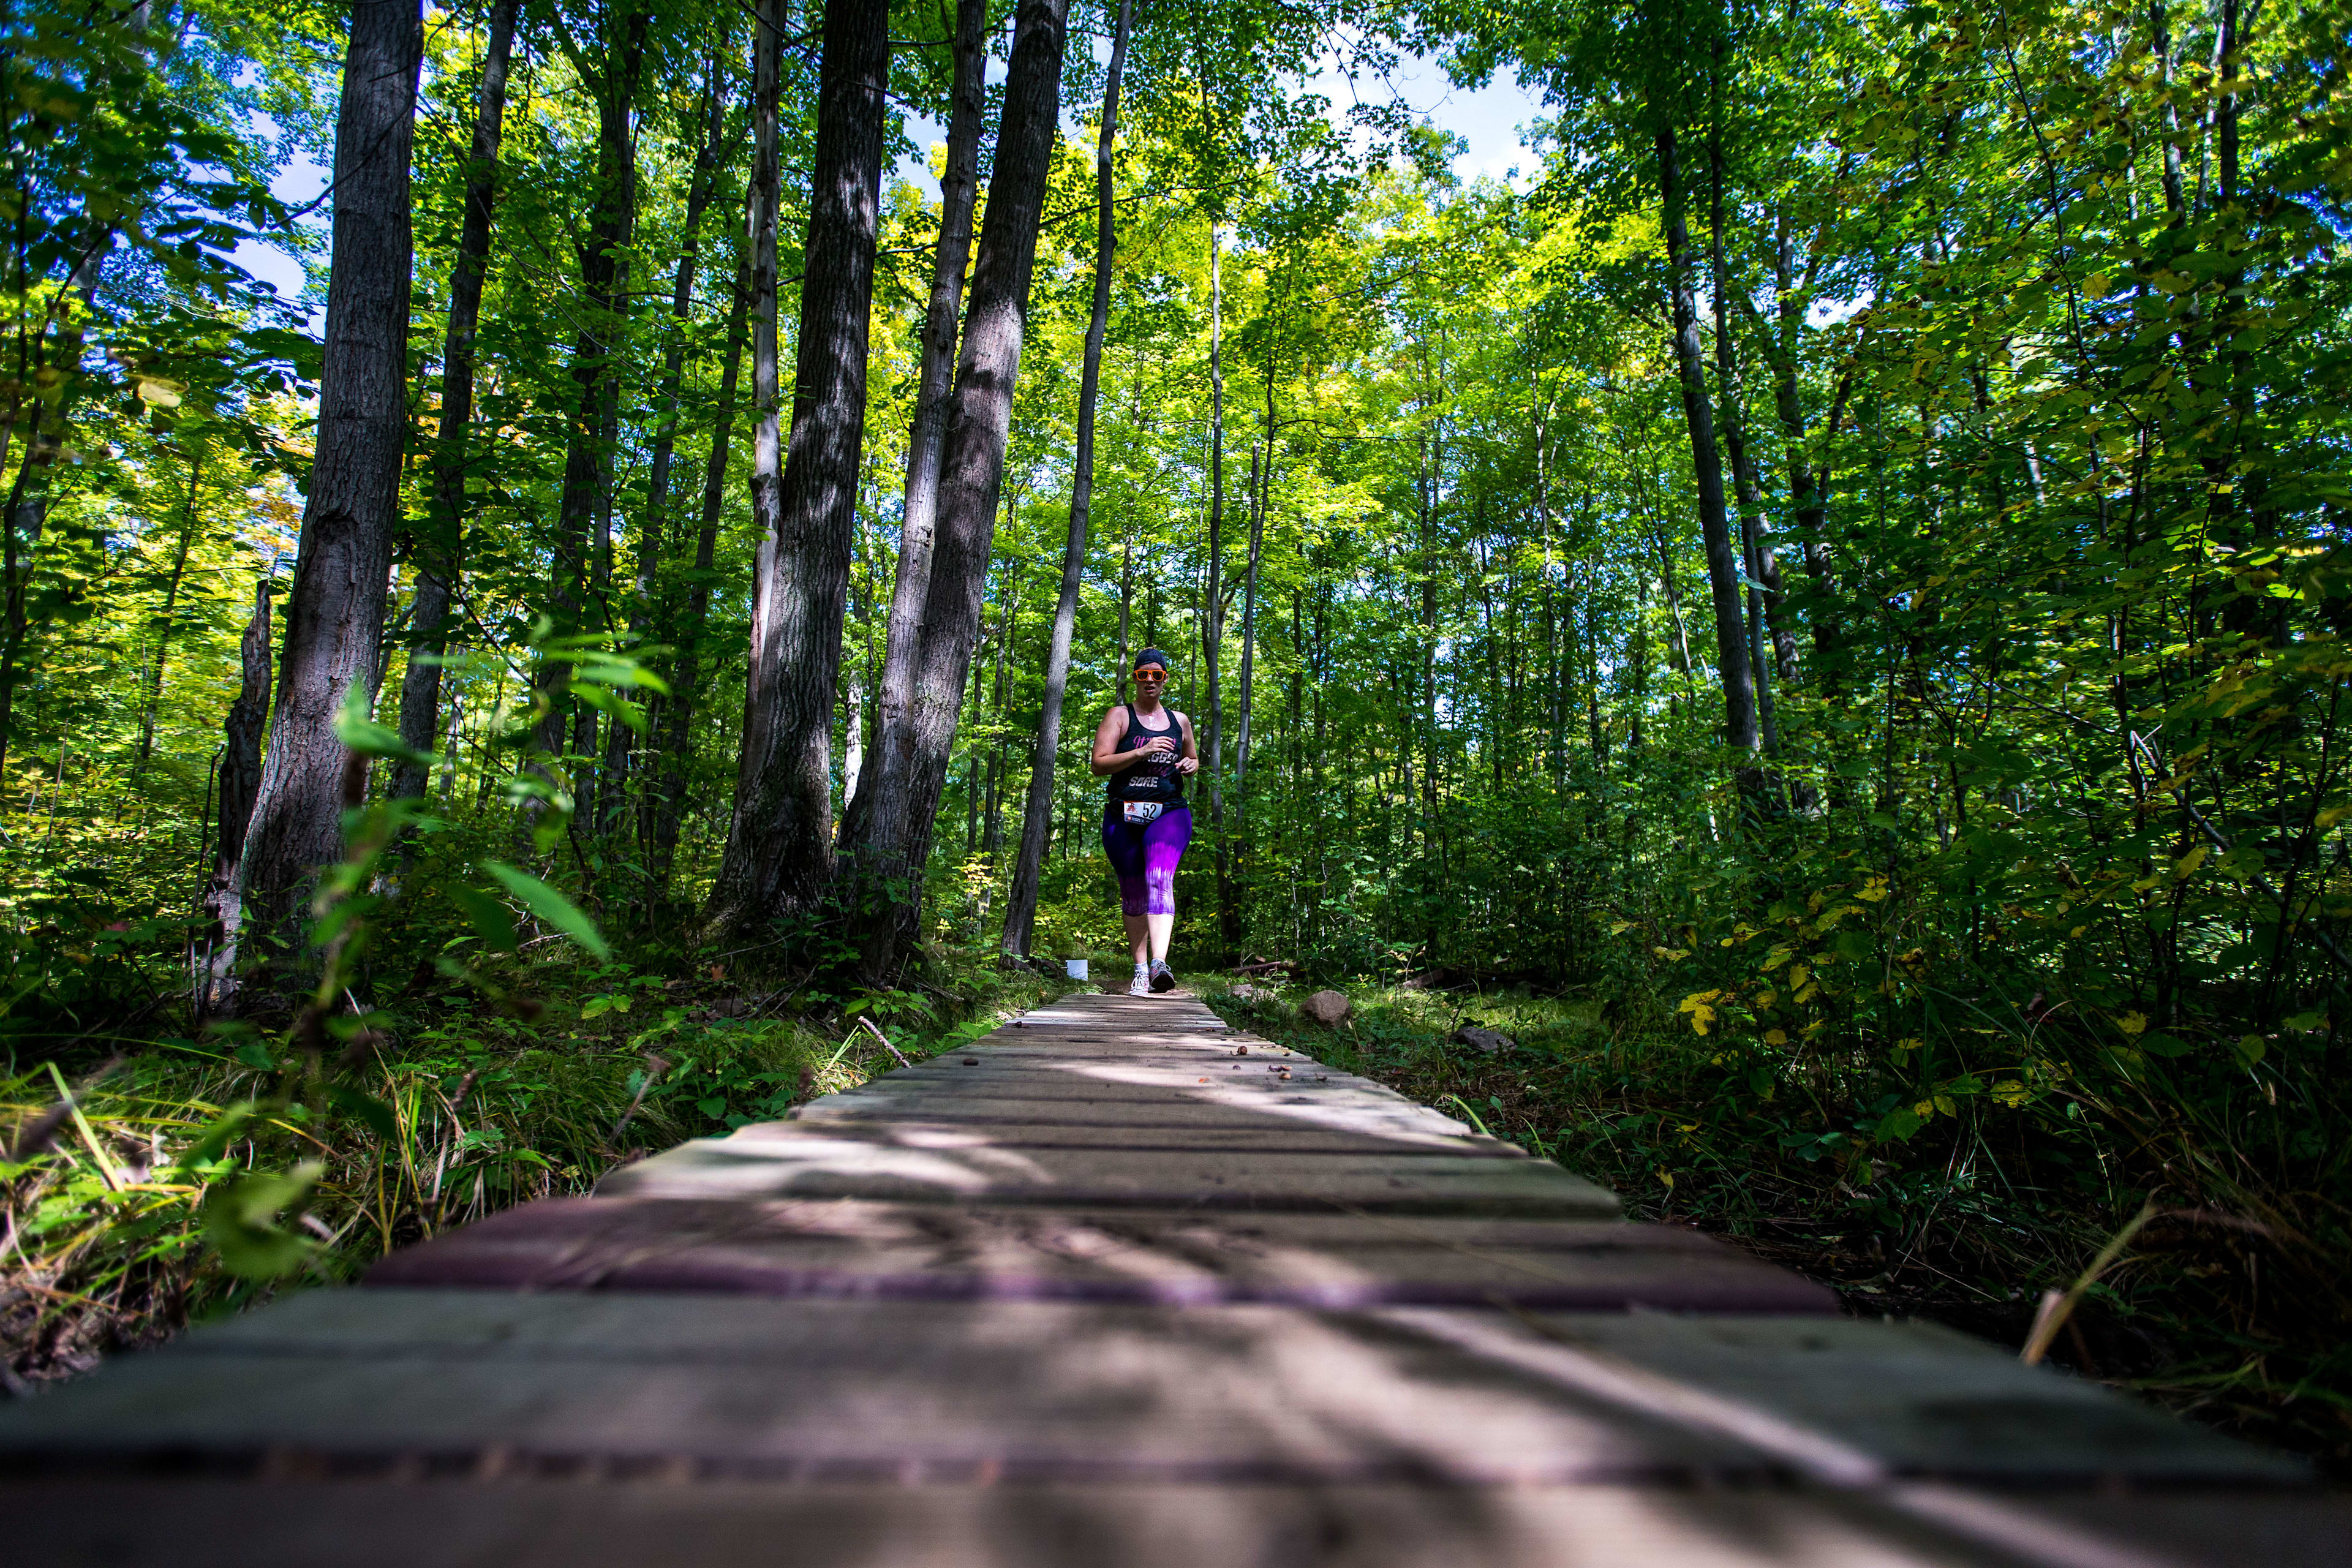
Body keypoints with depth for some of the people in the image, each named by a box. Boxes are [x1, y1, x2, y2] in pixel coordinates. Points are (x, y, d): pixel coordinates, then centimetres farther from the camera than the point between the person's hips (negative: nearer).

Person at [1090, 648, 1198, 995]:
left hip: (1169, 813, 0)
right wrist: (1143, 751, -16)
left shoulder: (1179, 721, 17)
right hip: (1123, 816, 0)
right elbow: (1099, 764, -5)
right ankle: (1141, 970, 19)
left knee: (1160, 878, -23)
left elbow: (1193, 759, 32)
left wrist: (1191, 765, 6)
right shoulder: (1119, 716, 5)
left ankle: (1159, 963, -37)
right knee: (1133, 892, 6)